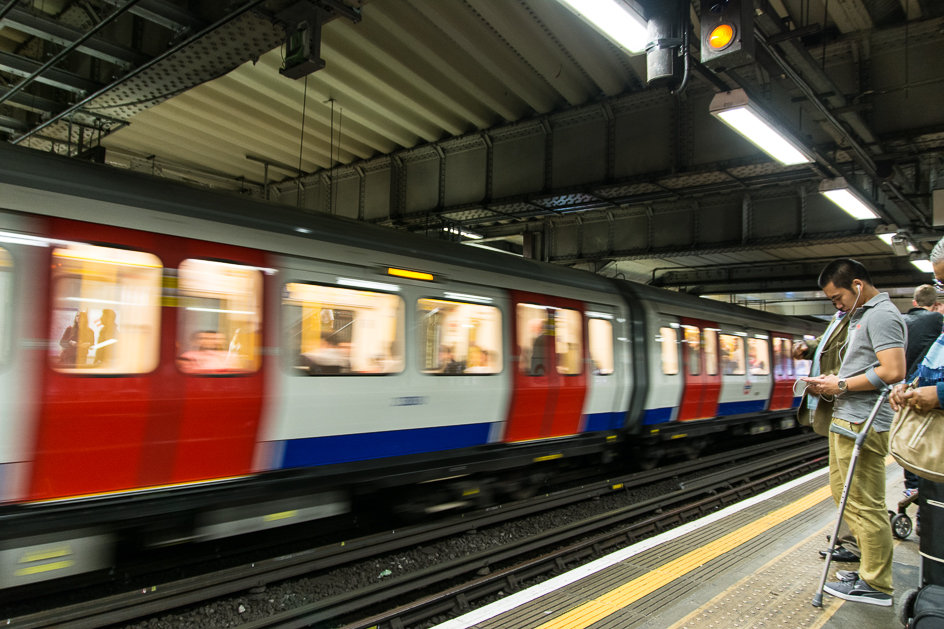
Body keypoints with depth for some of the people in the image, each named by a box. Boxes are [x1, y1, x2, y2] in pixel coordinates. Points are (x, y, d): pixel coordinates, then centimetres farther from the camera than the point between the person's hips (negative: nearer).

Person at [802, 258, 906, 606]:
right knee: (843, 492, 18)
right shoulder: (861, 315, 18)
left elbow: (892, 372, -24)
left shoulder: (881, 315, -13)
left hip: (863, 424, -11)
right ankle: (870, 564, 30)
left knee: (865, 504, -3)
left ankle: (876, 585, 8)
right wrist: (833, 380, 8)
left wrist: (841, 385, -15)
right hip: (847, 420, 11)